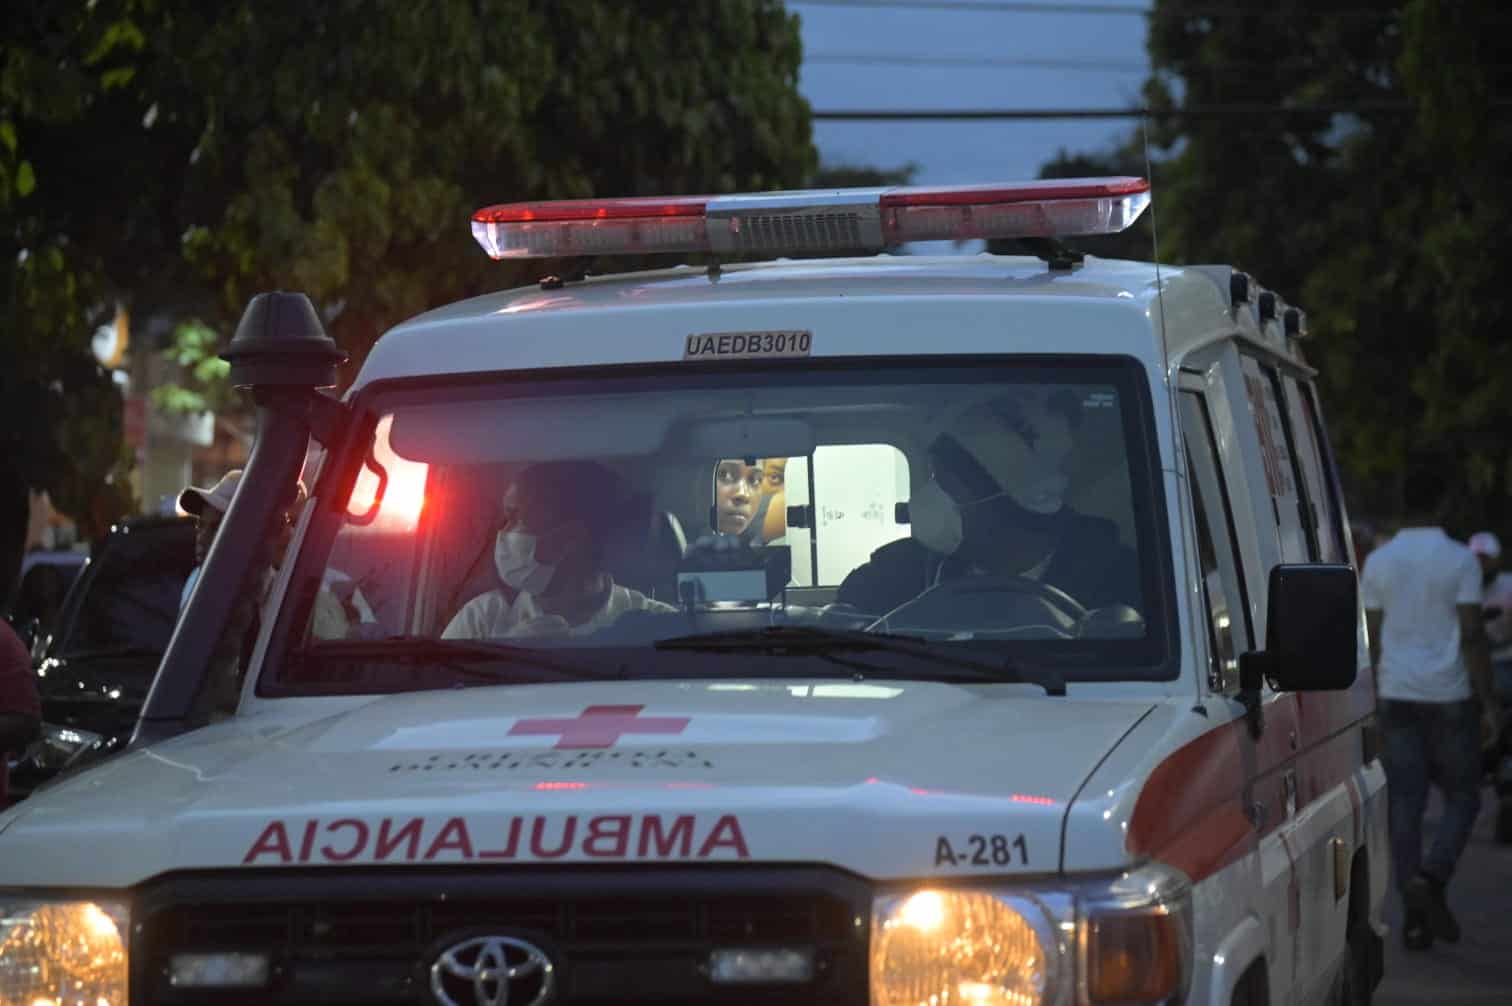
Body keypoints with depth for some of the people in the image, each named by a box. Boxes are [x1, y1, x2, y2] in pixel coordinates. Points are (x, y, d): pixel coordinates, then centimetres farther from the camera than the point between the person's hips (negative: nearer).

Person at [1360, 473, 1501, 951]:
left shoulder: (1378, 562, 5)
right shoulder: (1459, 559, -6)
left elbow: (1371, 637, 8)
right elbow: (1472, 635, -11)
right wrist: (1488, 697, -6)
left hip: (1397, 696, 3)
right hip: (1448, 696, -3)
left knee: (1404, 804, 3)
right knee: (1462, 796, 9)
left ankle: (1415, 918, -2)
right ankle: (1432, 877, -16)